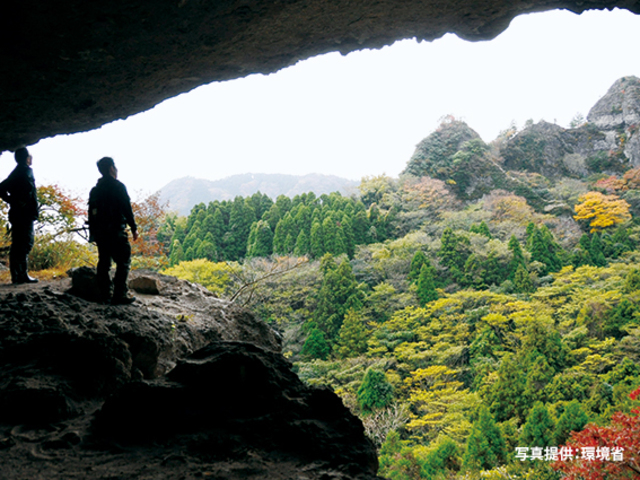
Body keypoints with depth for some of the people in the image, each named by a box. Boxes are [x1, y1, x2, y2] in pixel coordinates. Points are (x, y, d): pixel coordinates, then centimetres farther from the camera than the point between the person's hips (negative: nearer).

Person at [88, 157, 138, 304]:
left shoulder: (95, 189, 14)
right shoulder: (117, 186, -8)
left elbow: (91, 212, 15)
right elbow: (126, 209, -12)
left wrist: (93, 234, 19)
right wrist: (134, 228, -5)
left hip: (99, 231, 8)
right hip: (115, 231, -7)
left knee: (104, 262, 11)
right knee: (123, 262, -4)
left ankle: (104, 294, 12)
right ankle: (120, 295, -9)